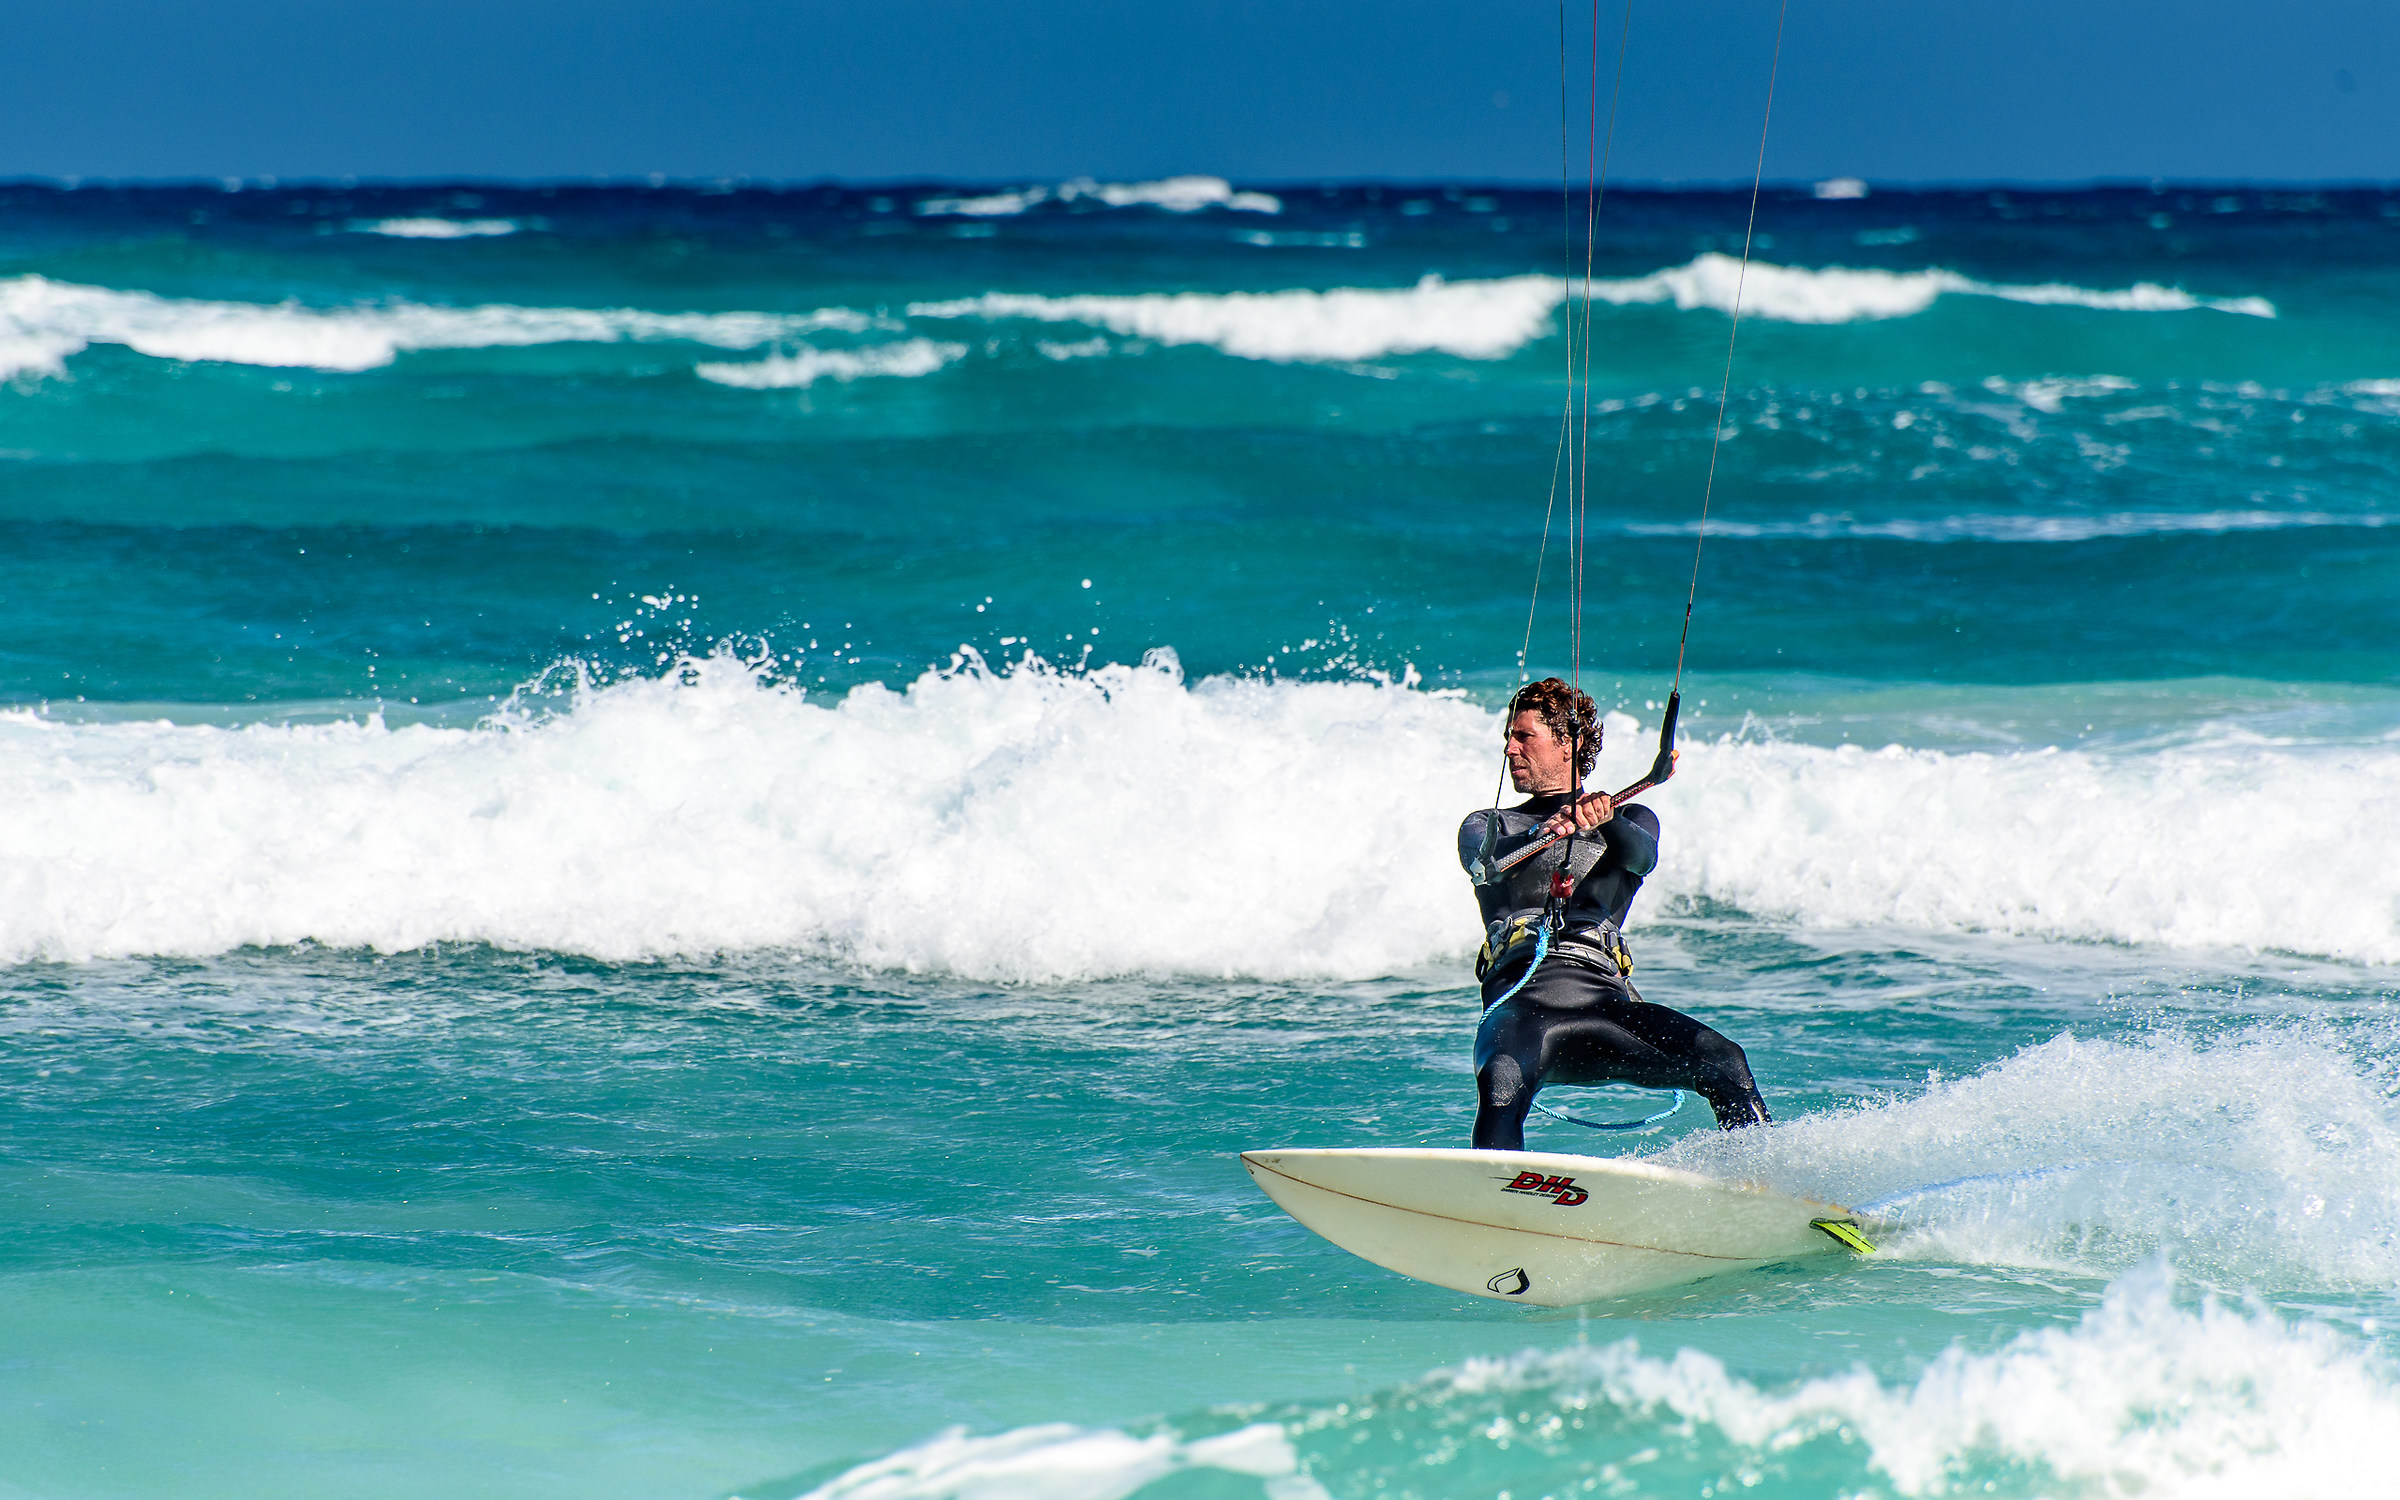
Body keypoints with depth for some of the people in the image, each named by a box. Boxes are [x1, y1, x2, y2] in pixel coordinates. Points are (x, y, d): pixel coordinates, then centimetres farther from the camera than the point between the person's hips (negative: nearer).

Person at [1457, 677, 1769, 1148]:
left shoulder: (1630, 820, 27)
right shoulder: (1488, 825, 26)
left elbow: (1641, 857, 1)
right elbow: (1485, 861, 1)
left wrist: (1606, 822, -24)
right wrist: (1544, 833, -23)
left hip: (1603, 993, 1)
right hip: (1520, 995, -1)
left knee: (1723, 1062, -22)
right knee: (1499, 1086, -36)